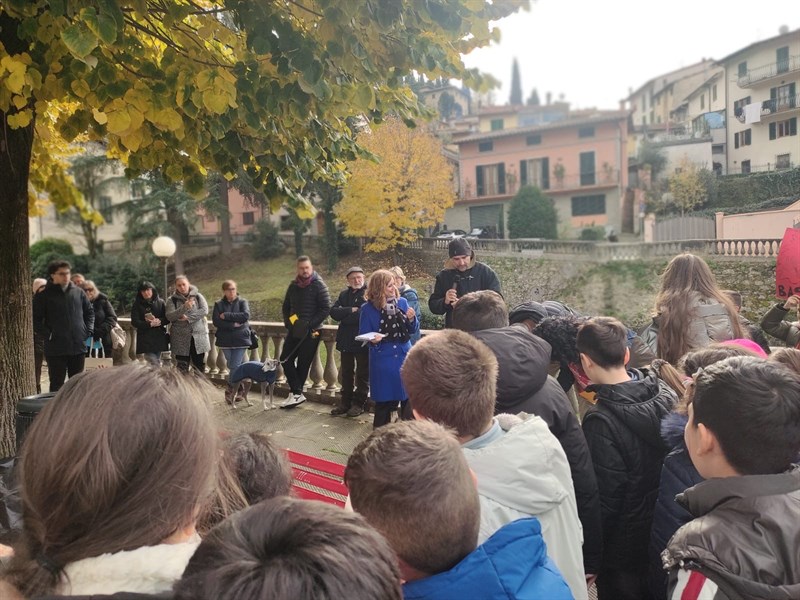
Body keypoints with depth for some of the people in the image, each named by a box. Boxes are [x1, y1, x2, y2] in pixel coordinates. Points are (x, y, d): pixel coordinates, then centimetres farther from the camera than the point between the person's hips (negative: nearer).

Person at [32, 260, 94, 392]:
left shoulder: (78, 292, 7)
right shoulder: (44, 295, -3)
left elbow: (89, 312, 18)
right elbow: (35, 319, -3)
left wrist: (88, 329, 6)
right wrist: (48, 334, -11)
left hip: (78, 346, 4)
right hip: (56, 348, -3)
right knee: (57, 384, 3)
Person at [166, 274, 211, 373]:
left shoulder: (198, 296, 5)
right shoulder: (172, 300, 3)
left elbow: (204, 310, -8)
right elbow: (169, 316, -10)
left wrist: (188, 318, -17)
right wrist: (184, 307, -24)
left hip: (199, 336, 1)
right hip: (180, 338, -1)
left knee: (199, 365, 7)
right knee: (182, 367, 3)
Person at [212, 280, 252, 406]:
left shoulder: (242, 302, 1)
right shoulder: (218, 304, 5)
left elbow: (246, 316, -17)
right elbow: (216, 321, -7)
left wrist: (226, 316, -15)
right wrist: (233, 324, -16)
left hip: (240, 340, -2)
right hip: (225, 340, 2)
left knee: (234, 367, -7)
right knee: (235, 366, 8)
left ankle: (230, 391, 7)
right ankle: (241, 390, 22)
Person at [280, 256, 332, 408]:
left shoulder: (319, 285, -8)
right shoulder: (293, 286, 10)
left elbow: (326, 309, -12)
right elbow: (286, 307, 20)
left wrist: (310, 325, -16)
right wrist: (288, 323, 4)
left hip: (311, 332, -6)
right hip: (294, 330, 6)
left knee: (303, 363, -1)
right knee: (286, 359, 0)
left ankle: (296, 393, 11)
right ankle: (297, 393, 2)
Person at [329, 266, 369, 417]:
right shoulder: (344, 294, 10)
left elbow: (363, 314, -23)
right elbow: (333, 311, -2)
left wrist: (343, 317, -11)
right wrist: (351, 310, -16)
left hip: (362, 341, -6)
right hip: (346, 340, 6)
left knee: (362, 374, 5)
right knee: (346, 372, 15)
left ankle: (359, 403, 16)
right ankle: (346, 401, 26)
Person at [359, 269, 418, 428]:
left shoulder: (402, 302, 2)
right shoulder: (368, 308, -7)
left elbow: (413, 330, 8)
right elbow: (363, 335, -4)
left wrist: (411, 319, -12)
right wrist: (372, 339, -25)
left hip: (404, 357, 3)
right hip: (383, 361, -3)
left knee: (409, 399, 8)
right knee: (384, 402, 7)